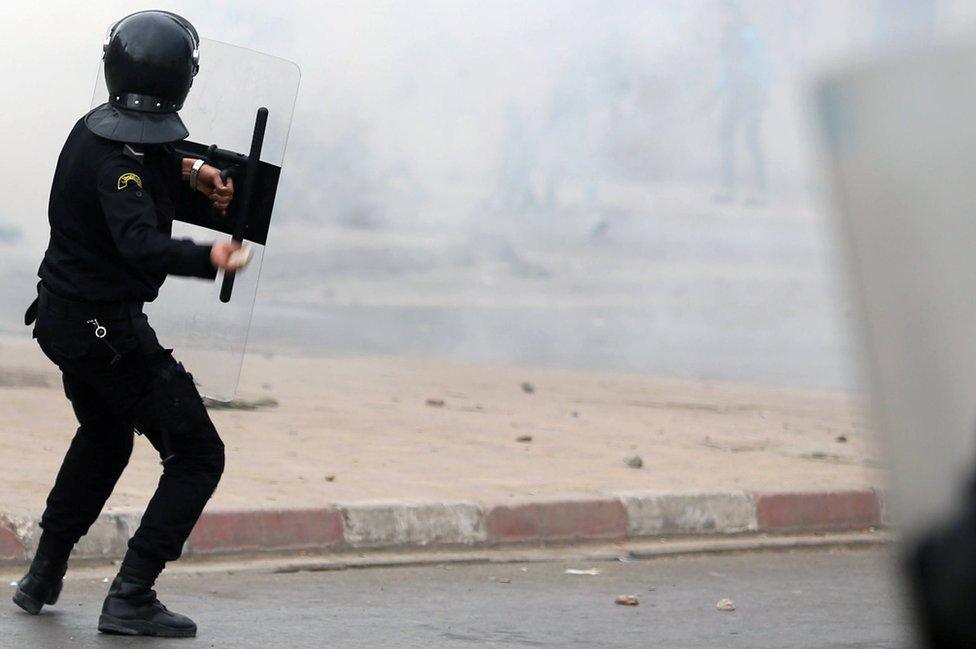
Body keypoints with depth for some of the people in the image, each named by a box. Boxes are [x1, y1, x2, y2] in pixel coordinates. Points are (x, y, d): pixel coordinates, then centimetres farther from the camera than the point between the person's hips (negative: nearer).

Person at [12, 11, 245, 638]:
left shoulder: (94, 128, 4)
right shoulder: (120, 161, -24)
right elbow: (140, 244, -38)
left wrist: (189, 172, 9)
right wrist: (205, 258, -48)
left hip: (60, 319, 10)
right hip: (109, 331, -10)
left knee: (104, 437, 33)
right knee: (197, 456, -3)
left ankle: (44, 575, 39)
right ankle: (130, 598, -10)